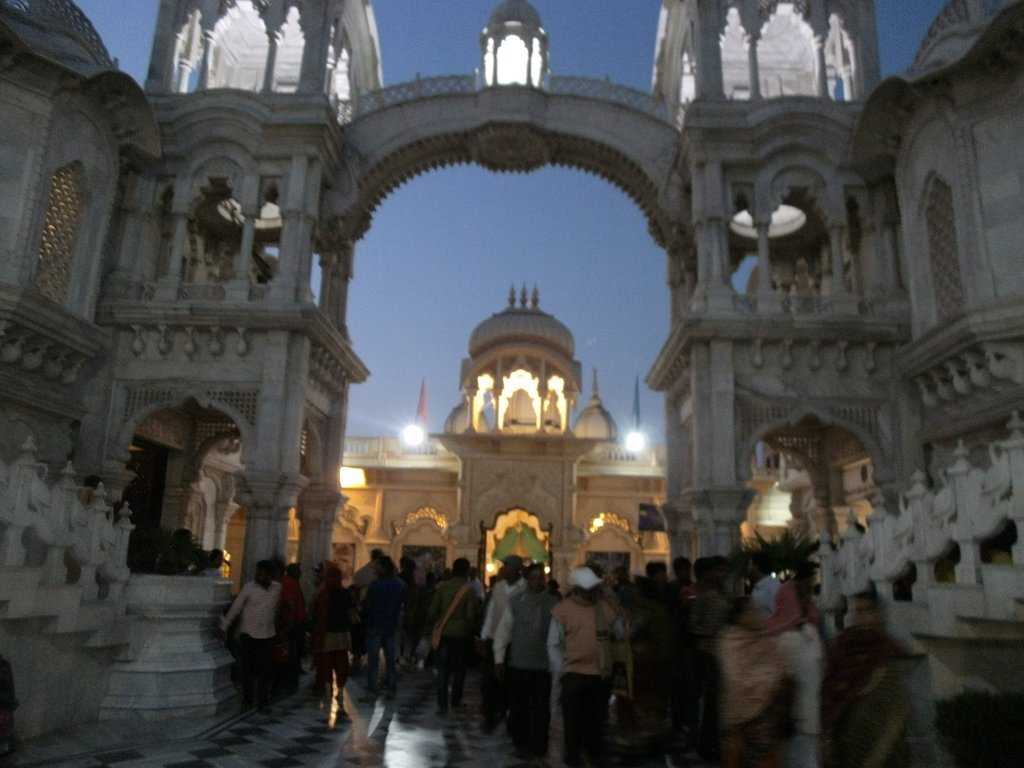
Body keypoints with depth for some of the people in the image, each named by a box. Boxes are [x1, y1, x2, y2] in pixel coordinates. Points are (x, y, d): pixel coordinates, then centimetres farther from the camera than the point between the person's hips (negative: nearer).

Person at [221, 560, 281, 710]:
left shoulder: (277, 588, 0)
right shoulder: (249, 587, -9)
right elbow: (235, 608, -6)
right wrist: (224, 627, -7)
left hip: (267, 635, 2)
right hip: (248, 634, -2)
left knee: (265, 669, 4)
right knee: (248, 669, 4)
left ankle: (263, 701, 16)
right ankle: (247, 700, 16)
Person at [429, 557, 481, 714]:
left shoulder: (442, 587, -3)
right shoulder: (469, 589, -11)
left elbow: (433, 610, -2)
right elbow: (471, 615, -13)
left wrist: (432, 625, 13)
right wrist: (470, 628, 5)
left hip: (443, 633, 2)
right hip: (461, 634, -2)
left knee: (443, 670, 8)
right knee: (459, 668, 17)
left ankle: (442, 705, 5)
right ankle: (455, 699, 26)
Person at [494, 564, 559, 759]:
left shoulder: (553, 603, -3)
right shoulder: (515, 602, 0)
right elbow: (503, 630, 3)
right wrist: (499, 658, 0)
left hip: (543, 664, -1)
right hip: (518, 663, 1)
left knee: (540, 708, 5)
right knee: (518, 706, 12)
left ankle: (537, 747, 22)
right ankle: (521, 743, 31)